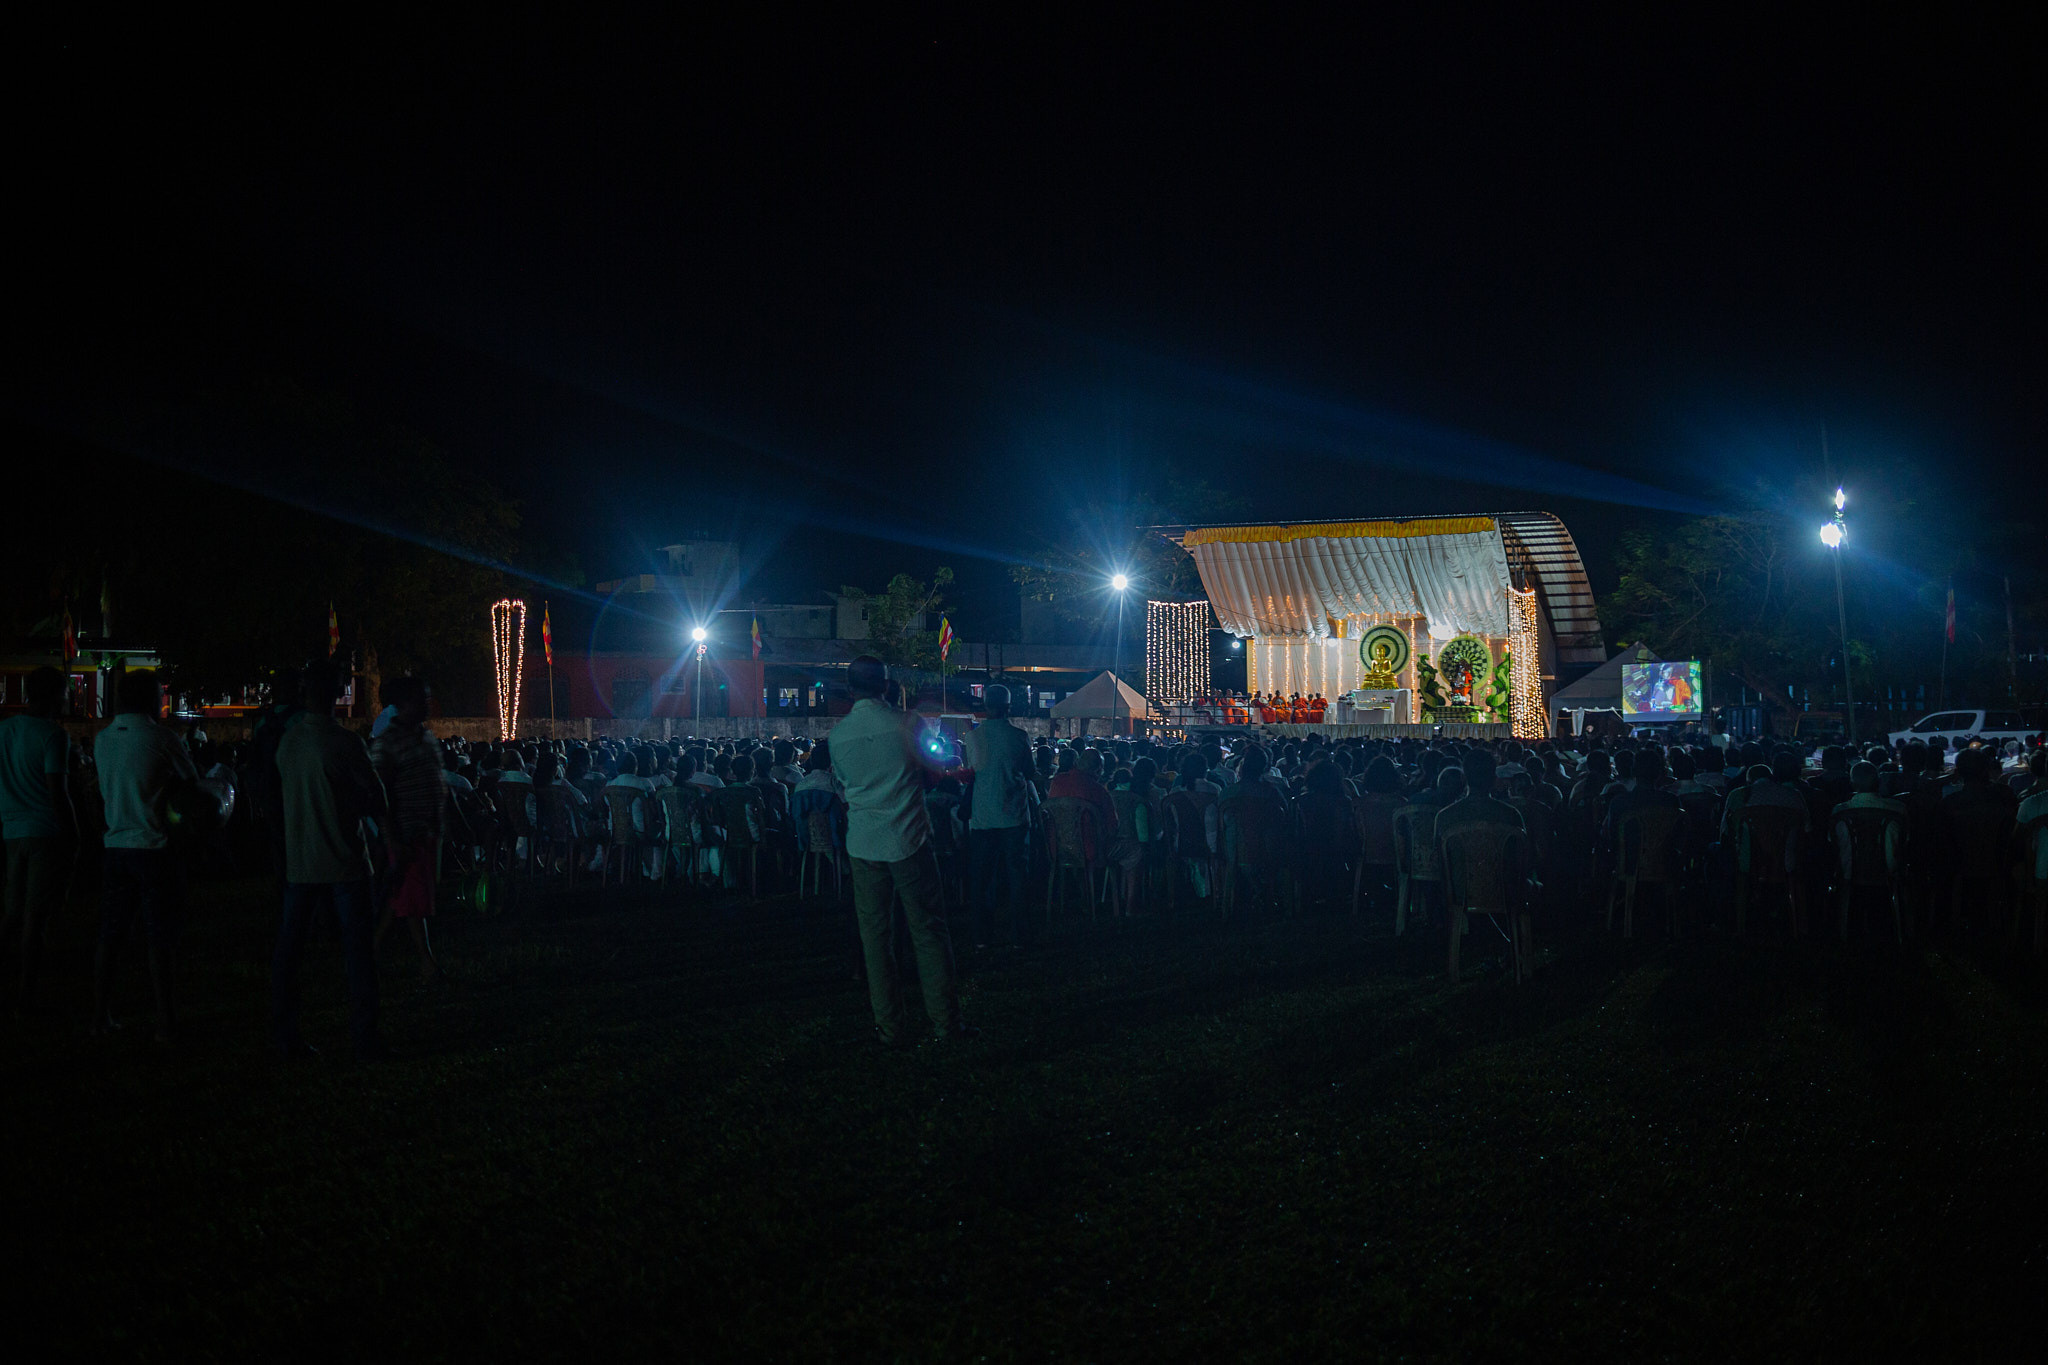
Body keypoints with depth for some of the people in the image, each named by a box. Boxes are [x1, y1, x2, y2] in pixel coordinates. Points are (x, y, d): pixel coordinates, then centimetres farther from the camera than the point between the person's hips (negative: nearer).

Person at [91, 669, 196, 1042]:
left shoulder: (102, 739, 7)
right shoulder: (160, 739, -10)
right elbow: (192, 780, 3)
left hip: (115, 847, 5)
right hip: (154, 847, -5)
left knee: (109, 937, 12)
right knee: (159, 939, -1)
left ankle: (99, 1014, 16)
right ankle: (164, 1021, 1)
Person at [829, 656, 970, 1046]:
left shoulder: (838, 734, 1)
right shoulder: (903, 724, -6)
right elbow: (926, 772, 7)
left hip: (864, 844, 2)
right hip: (909, 838, -2)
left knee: (874, 933, 6)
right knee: (928, 928, 5)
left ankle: (888, 1027, 7)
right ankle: (945, 1020, 6)